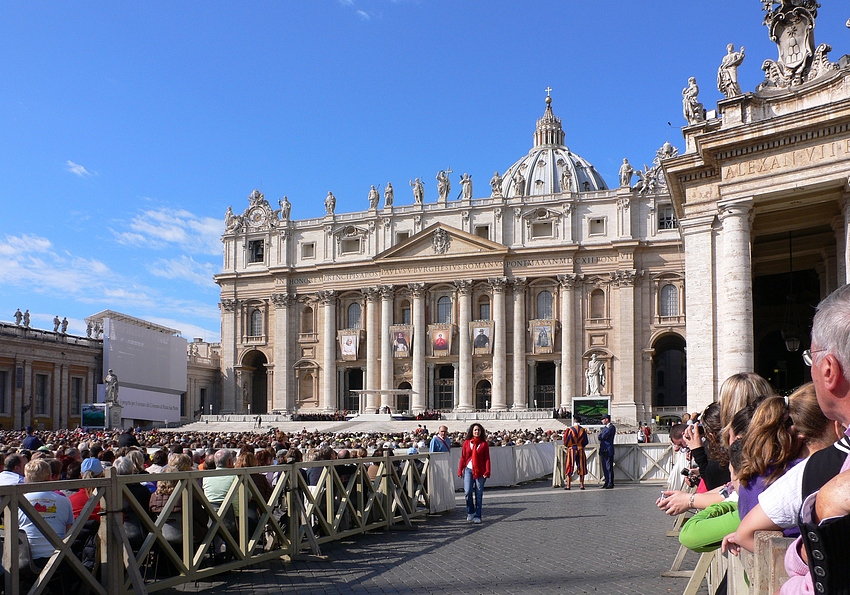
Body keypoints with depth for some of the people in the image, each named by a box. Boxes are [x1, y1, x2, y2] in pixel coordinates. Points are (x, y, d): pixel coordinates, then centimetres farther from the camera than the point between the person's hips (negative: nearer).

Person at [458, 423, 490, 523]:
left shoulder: (484, 444, 3)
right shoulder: (466, 443, 7)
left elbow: (487, 459, 0)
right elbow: (462, 458, 8)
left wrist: (487, 471, -9)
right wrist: (460, 470, 2)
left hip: (480, 471, -1)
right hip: (468, 470, 1)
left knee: (478, 494, 2)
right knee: (468, 492, -11)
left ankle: (477, 516, 10)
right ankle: (470, 512, 12)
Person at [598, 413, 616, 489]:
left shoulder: (611, 427, -8)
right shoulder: (604, 427, 20)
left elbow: (604, 436, -19)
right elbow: (600, 437, 13)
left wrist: (601, 434, 1)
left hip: (608, 451, -9)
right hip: (603, 451, 9)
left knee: (609, 468, -5)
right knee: (604, 468, 10)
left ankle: (611, 484, -2)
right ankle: (607, 483, 15)